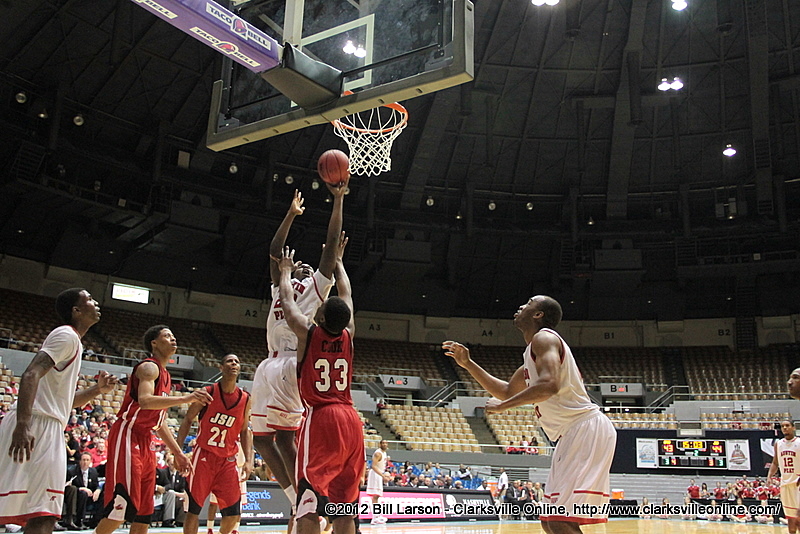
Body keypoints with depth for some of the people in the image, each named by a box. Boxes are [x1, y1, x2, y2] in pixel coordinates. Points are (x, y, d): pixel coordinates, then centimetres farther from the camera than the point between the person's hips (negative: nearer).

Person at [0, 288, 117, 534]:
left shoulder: (73, 342, 23)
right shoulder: (66, 335, -6)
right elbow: (31, 375, -21)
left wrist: (98, 389, 13)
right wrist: (23, 424, -32)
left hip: (50, 430, 10)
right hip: (35, 426, -10)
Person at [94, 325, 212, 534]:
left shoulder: (166, 376, 18)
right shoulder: (149, 367, -9)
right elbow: (145, 401, -30)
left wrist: (178, 453, 19)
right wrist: (187, 398, -37)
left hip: (146, 441, 10)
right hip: (128, 436, -10)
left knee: (144, 508, 9)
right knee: (123, 504, -13)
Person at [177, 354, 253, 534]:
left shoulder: (245, 399, 4)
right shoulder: (208, 392, -5)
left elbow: (244, 431, 11)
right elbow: (188, 420, 1)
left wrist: (249, 460, 0)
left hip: (228, 460, 3)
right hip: (204, 456, -3)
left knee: (233, 514, 1)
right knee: (194, 509, 0)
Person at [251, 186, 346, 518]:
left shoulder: (318, 285, 16)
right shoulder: (280, 286, 24)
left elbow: (331, 243, 16)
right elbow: (274, 251, 23)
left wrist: (338, 201, 17)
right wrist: (291, 215, 25)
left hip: (293, 363, -4)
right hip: (270, 365, 4)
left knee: (284, 435, -15)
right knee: (261, 437, 2)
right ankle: (298, 500, 6)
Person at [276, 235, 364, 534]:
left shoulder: (308, 332, -3)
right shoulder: (348, 335, 6)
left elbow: (286, 300, 13)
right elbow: (346, 296, 23)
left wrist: (286, 270, 31)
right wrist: (338, 260, 37)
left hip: (319, 420, -5)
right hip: (350, 421, 5)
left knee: (309, 507, -8)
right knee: (344, 507, 9)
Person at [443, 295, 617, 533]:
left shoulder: (544, 338, -9)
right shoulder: (532, 356, 21)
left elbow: (549, 385, -27)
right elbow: (507, 392, 32)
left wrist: (502, 406, -15)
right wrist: (467, 364, 26)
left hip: (587, 430, -10)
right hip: (574, 435, 10)